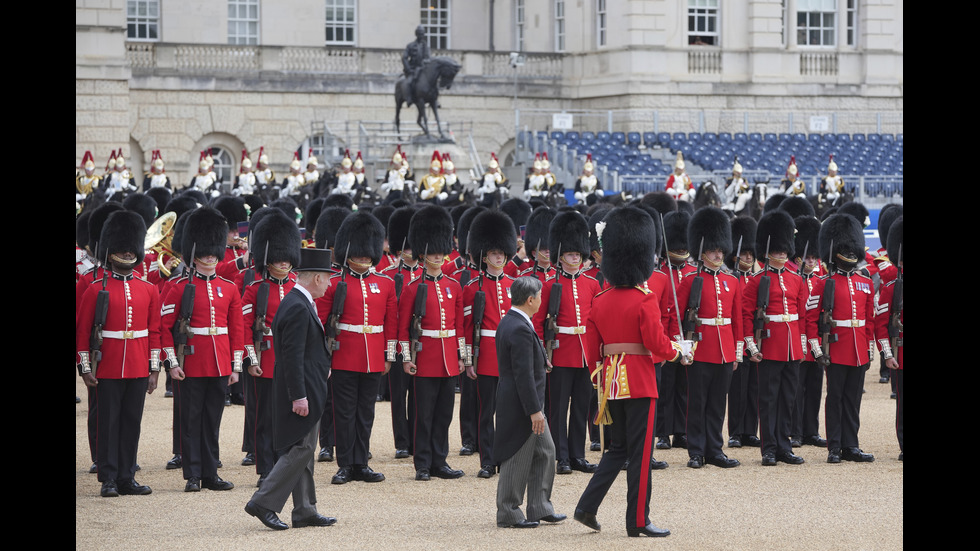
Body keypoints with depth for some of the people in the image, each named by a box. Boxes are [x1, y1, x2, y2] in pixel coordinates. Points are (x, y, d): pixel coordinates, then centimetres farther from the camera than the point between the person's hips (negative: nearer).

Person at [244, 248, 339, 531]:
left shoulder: (297, 303, 13)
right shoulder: (298, 308, -19)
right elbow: (293, 356, -23)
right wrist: (299, 396, -24)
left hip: (306, 392, 11)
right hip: (303, 392, -11)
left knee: (303, 450, 12)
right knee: (301, 449, -8)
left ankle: (305, 511, 17)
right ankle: (264, 502, -6)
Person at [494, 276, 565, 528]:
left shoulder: (509, 321, 9)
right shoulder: (520, 329, -23)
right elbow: (523, 374, -25)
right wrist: (534, 410, -22)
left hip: (528, 403, 11)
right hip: (520, 405, -11)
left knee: (545, 451, 16)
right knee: (517, 459, 0)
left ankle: (540, 507, 21)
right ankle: (508, 514, 9)